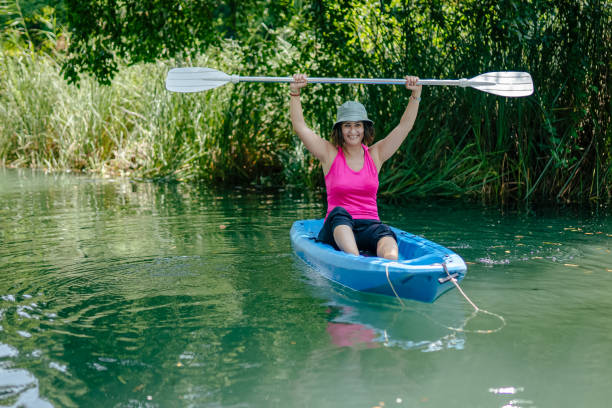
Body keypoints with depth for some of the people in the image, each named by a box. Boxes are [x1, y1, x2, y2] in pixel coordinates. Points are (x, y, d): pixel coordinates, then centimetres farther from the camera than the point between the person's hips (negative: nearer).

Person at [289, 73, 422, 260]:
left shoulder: (375, 155, 13)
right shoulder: (330, 155, 7)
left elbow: (405, 125, 11)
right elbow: (299, 126, 0)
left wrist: (416, 94, 1)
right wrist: (295, 92, -9)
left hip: (370, 225, 2)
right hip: (336, 229, -2)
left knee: (387, 236, -34)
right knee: (339, 212, -38)